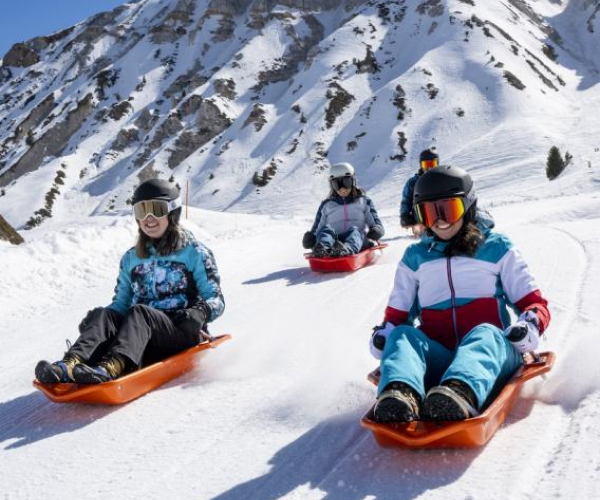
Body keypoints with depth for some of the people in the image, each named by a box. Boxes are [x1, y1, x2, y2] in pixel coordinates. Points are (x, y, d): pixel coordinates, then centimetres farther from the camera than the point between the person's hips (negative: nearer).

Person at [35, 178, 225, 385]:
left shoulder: (194, 252, 8)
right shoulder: (131, 258, 22)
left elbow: (216, 300, 4)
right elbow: (121, 303, 21)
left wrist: (201, 311, -20)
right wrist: (96, 321, -1)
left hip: (182, 334, -4)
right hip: (143, 343, 4)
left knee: (138, 312, -33)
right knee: (103, 314, -24)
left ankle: (110, 367, -59)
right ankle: (70, 364, -51)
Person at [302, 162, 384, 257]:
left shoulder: (363, 201, 25)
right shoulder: (326, 205, 27)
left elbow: (376, 224, 18)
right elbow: (317, 229, 24)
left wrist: (376, 230, -6)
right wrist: (310, 237, 0)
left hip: (358, 241, -1)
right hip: (334, 242, 1)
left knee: (355, 230, -32)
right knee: (326, 229, -28)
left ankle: (348, 249, -66)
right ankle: (322, 248, -61)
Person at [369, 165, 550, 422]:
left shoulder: (497, 248, 15)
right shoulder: (414, 257, 21)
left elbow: (534, 303, 13)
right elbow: (397, 314, 22)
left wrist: (529, 326, -11)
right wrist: (383, 334, -2)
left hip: (491, 353, -2)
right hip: (437, 358, 2)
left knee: (485, 334, -34)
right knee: (402, 336, -27)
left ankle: (461, 392, -66)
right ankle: (400, 394, -59)